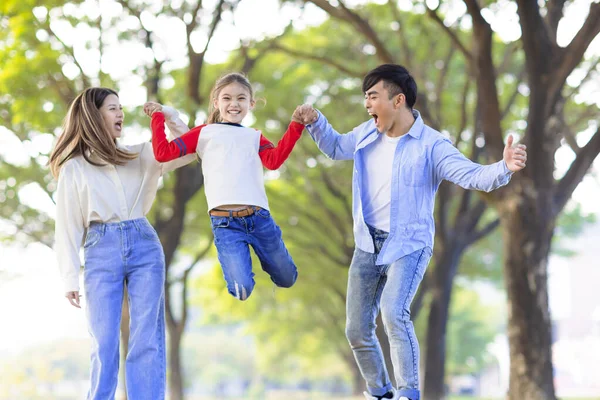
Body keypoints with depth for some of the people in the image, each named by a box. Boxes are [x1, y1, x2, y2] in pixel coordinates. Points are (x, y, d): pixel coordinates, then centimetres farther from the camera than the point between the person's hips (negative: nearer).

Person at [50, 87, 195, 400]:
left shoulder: (139, 155, 16)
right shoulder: (73, 168, 8)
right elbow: (68, 226, 4)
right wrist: (70, 278, -3)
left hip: (144, 246, 2)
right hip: (101, 248, -2)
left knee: (147, 340, -5)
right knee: (104, 343, -5)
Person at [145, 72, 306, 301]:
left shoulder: (254, 137, 17)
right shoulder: (204, 133, 14)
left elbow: (274, 160, -4)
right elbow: (164, 153, 6)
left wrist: (296, 126, -12)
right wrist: (158, 117, 9)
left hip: (260, 218, 3)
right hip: (225, 223, -2)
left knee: (286, 279, 11)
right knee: (241, 289, -15)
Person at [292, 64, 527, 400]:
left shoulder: (431, 145, -15)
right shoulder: (367, 134, 4)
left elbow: (473, 176, -25)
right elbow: (337, 147, 26)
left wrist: (504, 168, -44)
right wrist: (316, 122, 10)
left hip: (409, 244, -6)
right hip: (368, 244, 6)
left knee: (394, 314, -30)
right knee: (357, 330, 8)